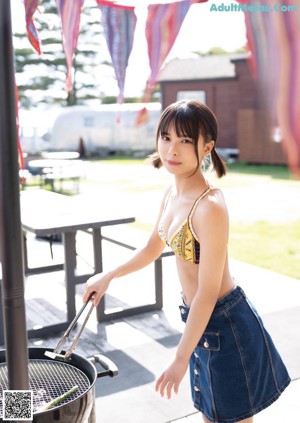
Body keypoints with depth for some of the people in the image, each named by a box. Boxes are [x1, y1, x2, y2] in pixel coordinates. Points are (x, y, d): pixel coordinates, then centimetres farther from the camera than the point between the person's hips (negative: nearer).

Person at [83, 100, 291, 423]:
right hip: (203, 322, 8)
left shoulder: (210, 207, -27)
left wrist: (180, 361, -18)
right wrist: (108, 277, 17)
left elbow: (208, 293, -24)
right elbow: (153, 248, 17)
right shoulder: (172, 193, 0)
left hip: (227, 326, -8)